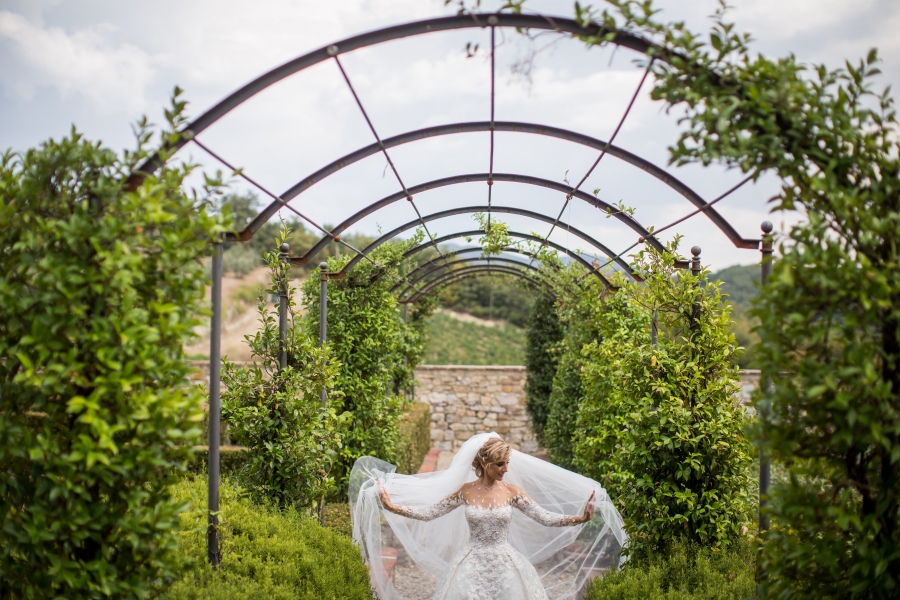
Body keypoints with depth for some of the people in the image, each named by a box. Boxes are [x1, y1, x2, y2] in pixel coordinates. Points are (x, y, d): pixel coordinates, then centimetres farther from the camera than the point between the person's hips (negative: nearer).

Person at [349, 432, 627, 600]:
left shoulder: (512, 491, -4)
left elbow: (545, 518, -6)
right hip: (472, 564, 0)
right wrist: (392, 507, -9)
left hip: (505, 564, 0)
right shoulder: (465, 491, -4)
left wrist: (581, 518, -18)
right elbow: (428, 513, -1)